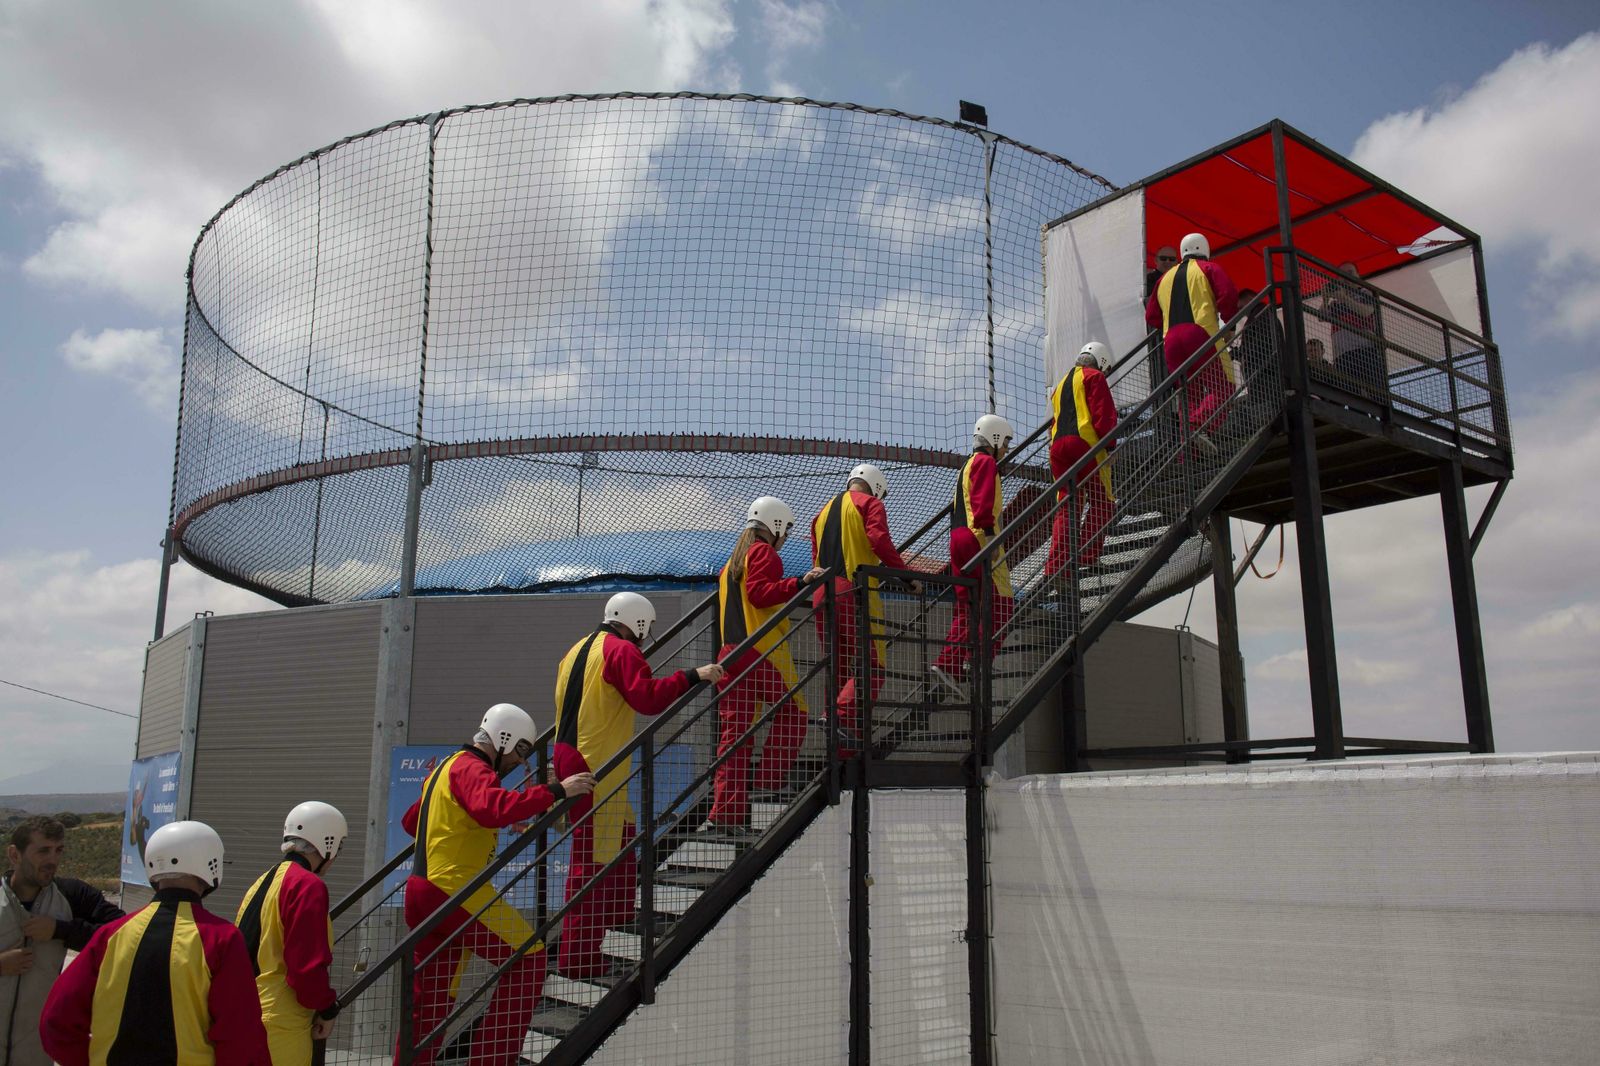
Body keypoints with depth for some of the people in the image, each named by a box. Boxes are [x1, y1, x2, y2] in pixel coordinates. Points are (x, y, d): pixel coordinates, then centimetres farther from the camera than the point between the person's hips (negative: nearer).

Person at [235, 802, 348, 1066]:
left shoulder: (263, 882, 15)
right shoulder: (308, 886, -13)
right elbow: (308, 963, -19)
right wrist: (327, 1009, -5)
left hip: (244, 1015, 9)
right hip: (280, 1025, -9)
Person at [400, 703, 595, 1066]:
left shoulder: (448, 766, 20)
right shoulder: (471, 768, -10)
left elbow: (410, 820, 31)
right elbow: (493, 807, -32)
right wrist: (555, 792, -31)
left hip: (421, 893, 10)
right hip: (454, 891, -10)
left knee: (431, 997, 16)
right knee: (527, 958, -4)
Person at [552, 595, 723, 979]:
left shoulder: (579, 650, 19)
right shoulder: (621, 650, -9)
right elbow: (648, 697, -22)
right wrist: (692, 676, -18)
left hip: (569, 759, 10)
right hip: (596, 770, -10)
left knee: (620, 849, 17)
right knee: (596, 861, -6)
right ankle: (578, 957, -3)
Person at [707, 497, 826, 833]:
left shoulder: (731, 563, 25)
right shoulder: (764, 553, -1)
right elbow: (759, 592, -17)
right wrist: (800, 583, -23)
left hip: (729, 655, 8)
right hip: (762, 654, -8)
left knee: (735, 729, 5)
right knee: (791, 713, 5)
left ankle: (725, 812, 3)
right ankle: (771, 778, -2)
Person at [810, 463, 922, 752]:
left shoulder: (824, 511, 26)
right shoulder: (870, 503, 5)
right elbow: (879, 540, -11)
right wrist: (906, 574, -6)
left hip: (822, 596, 7)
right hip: (854, 593, -7)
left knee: (840, 672, 10)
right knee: (871, 669, -7)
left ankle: (841, 751, 8)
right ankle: (841, 718, -28)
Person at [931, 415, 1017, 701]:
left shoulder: (969, 465, 27)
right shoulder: (986, 461, -2)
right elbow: (983, 502, -16)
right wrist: (989, 534, -23)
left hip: (959, 540, 10)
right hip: (977, 538, -10)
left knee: (967, 607, 7)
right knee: (999, 604, -9)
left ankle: (947, 664, 0)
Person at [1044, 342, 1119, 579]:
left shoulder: (1061, 384, 29)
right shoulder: (1094, 377, 6)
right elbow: (1104, 413, -7)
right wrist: (1110, 445, -9)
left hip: (1058, 447, 7)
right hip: (1085, 444, -7)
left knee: (1066, 506, 4)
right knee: (1100, 501, 0)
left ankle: (1056, 565, -5)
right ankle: (1088, 555, -11)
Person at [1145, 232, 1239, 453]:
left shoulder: (1166, 278, 26)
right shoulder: (1208, 268, 12)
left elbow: (1151, 317, 23)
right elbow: (1228, 295, -5)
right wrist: (1229, 322, 8)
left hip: (1171, 341, 5)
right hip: (1201, 334, -5)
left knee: (1190, 394, 10)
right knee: (1222, 388, -5)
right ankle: (1197, 426, -31)